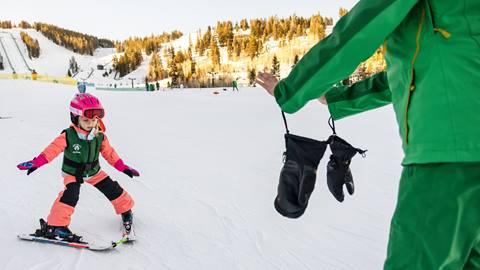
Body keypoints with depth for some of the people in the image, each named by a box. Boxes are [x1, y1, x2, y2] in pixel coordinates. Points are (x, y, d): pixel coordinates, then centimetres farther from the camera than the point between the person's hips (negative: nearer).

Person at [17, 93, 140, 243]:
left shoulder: (100, 136, -13)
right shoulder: (68, 136, -23)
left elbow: (109, 153, -4)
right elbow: (53, 149, -23)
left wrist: (124, 167, -7)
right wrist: (35, 163, -34)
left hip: (94, 171, 3)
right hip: (72, 173, -3)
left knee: (113, 189, 3)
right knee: (70, 195, -24)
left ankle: (126, 210, 28)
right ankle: (55, 226, -11)